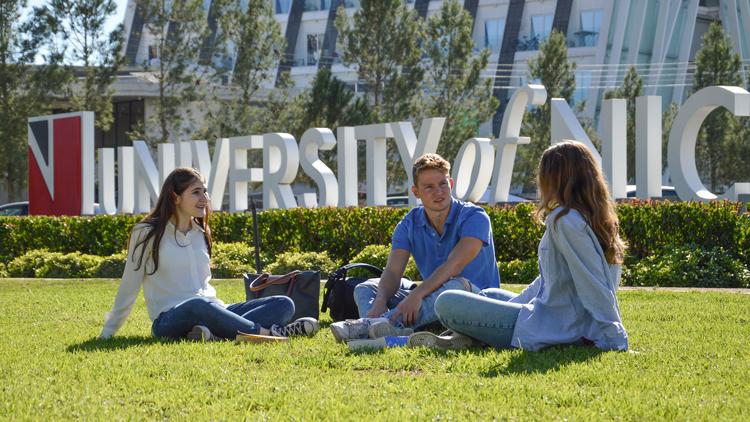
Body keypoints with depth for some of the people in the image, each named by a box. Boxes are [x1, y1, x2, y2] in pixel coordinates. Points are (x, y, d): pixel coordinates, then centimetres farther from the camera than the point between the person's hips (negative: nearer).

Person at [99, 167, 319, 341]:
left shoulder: (200, 234, 19)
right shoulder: (147, 233, 0)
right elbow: (129, 288, 4)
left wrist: (221, 311, 12)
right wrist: (107, 332, 6)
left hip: (210, 312, 7)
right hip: (169, 320, -7)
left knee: (283, 305, -15)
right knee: (197, 305, -43)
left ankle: (217, 334, -41)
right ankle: (268, 333, -38)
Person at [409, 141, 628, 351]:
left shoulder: (564, 220, -19)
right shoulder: (598, 218, 12)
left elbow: (594, 285, -23)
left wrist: (614, 340, -21)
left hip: (553, 328, -10)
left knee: (446, 303, -11)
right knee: (489, 294, 32)